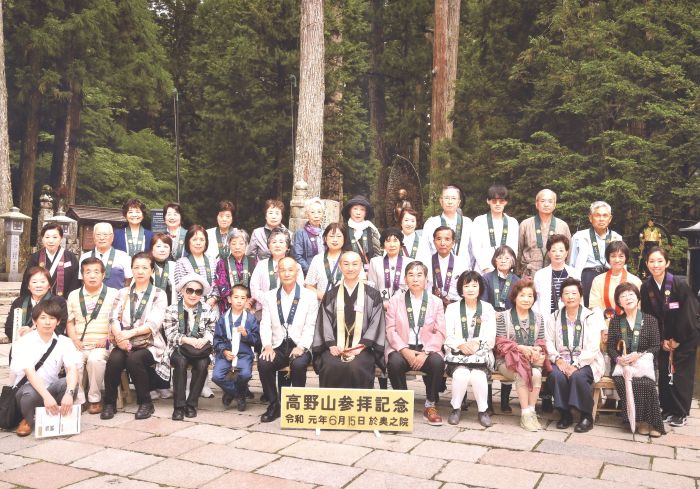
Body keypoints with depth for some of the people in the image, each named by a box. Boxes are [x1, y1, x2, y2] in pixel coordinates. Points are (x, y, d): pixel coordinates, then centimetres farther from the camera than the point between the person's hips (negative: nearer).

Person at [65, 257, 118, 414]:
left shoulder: (113, 294, 6)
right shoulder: (74, 295, 17)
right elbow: (70, 321, 16)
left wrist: (107, 338, -12)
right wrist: (74, 339, -2)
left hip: (101, 345, -3)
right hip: (80, 345, 3)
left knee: (95, 359, -34)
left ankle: (94, 399, -14)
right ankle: (78, 400, -8)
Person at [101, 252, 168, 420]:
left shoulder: (159, 294, 5)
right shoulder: (123, 293, 16)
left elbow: (154, 323, -9)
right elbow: (114, 319, 3)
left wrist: (129, 333, -22)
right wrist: (119, 336, -18)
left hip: (149, 345, -2)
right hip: (124, 344, 3)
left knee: (134, 359, -33)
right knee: (114, 359, -30)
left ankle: (146, 403, -15)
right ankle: (109, 403, -11)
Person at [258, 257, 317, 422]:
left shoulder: (309, 296, 5)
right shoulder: (269, 296, 12)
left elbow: (310, 326, -1)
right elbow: (265, 325, 5)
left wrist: (301, 346, -17)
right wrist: (267, 346, -13)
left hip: (300, 347, -2)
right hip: (278, 346, 2)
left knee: (298, 364, -34)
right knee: (263, 363, -28)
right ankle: (274, 405, -8)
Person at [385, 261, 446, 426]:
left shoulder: (436, 302, 10)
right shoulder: (395, 301, 10)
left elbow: (440, 333, 2)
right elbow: (391, 330, 1)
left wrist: (425, 353, -15)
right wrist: (405, 351, -16)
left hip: (426, 350, 0)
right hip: (401, 349, 0)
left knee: (437, 362, -31)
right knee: (395, 362, -33)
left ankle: (431, 406, -10)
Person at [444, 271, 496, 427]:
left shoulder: (487, 309, 12)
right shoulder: (452, 308, 11)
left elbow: (491, 339, 4)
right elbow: (448, 337, 1)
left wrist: (478, 343, -17)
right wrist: (461, 344, -19)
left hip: (481, 355, 0)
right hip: (457, 355, 0)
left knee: (478, 376, -30)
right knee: (461, 375, -31)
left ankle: (483, 410, -6)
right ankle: (456, 409, -7)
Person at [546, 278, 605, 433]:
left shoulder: (591, 317, 0)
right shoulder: (554, 317, 10)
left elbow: (592, 348, -9)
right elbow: (549, 342, 2)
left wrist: (576, 365, -21)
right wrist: (558, 360, -16)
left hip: (586, 362, -2)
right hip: (562, 361, 2)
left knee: (578, 376, -33)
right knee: (556, 375, -29)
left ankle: (586, 416, -11)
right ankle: (565, 414, -8)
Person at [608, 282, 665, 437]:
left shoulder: (650, 320, 7)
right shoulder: (615, 321, 12)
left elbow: (655, 347, 1)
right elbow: (610, 346, 7)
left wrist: (639, 355, -17)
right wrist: (618, 358, -14)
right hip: (621, 364, 1)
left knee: (645, 383, -33)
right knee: (623, 382, -31)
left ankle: (651, 422, -18)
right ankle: (640, 420, -20)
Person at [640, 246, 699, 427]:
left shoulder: (680, 284, -20)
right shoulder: (646, 287, -7)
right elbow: (649, 316, -1)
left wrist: (678, 339, -11)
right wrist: (662, 339, -4)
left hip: (685, 337, -4)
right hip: (664, 338, 4)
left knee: (681, 374, -3)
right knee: (664, 373, 4)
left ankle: (681, 413, 6)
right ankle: (667, 409, 16)